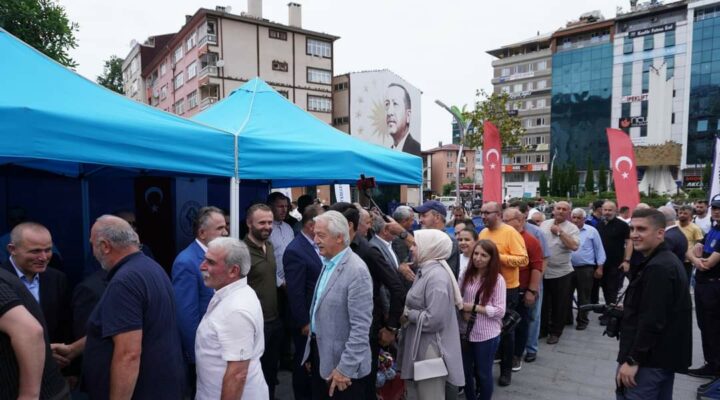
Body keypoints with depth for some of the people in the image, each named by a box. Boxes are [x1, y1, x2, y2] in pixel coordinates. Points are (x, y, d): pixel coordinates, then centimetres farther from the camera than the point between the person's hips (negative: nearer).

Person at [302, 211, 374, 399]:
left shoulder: (357, 271, -22)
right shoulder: (328, 263, 6)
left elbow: (361, 327, -22)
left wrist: (345, 368, -20)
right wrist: (312, 352, 13)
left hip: (342, 363, -8)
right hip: (320, 355, 8)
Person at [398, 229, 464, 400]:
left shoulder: (437, 276, -22)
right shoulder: (425, 270, 8)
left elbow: (433, 319, -27)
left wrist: (407, 314, -16)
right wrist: (406, 310, -1)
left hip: (431, 348, -9)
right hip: (420, 345, 9)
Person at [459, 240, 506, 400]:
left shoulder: (497, 280, -13)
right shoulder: (465, 274, -3)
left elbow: (500, 311, -15)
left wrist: (474, 307, -18)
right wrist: (464, 311, -15)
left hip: (487, 334, -4)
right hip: (465, 331, 4)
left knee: (483, 373, 15)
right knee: (465, 371, 19)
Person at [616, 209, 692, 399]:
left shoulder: (657, 268, -22)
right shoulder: (666, 260, 12)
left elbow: (652, 320, -26)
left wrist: (633, 359, -23)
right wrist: (628, 309, 17)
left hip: (651, 359, -11)